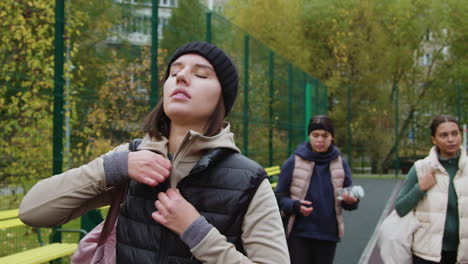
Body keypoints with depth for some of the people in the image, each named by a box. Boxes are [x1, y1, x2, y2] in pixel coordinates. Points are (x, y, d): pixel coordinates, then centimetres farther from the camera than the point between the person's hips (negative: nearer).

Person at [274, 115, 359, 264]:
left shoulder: (340, 164, 4)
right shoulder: (293, 162, -4)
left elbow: (348, 197, 11)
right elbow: (279, 197, 0)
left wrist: (351, 200, -13)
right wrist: (295, 206, -20)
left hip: (328, 234, 3)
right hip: (298, 234, -3)